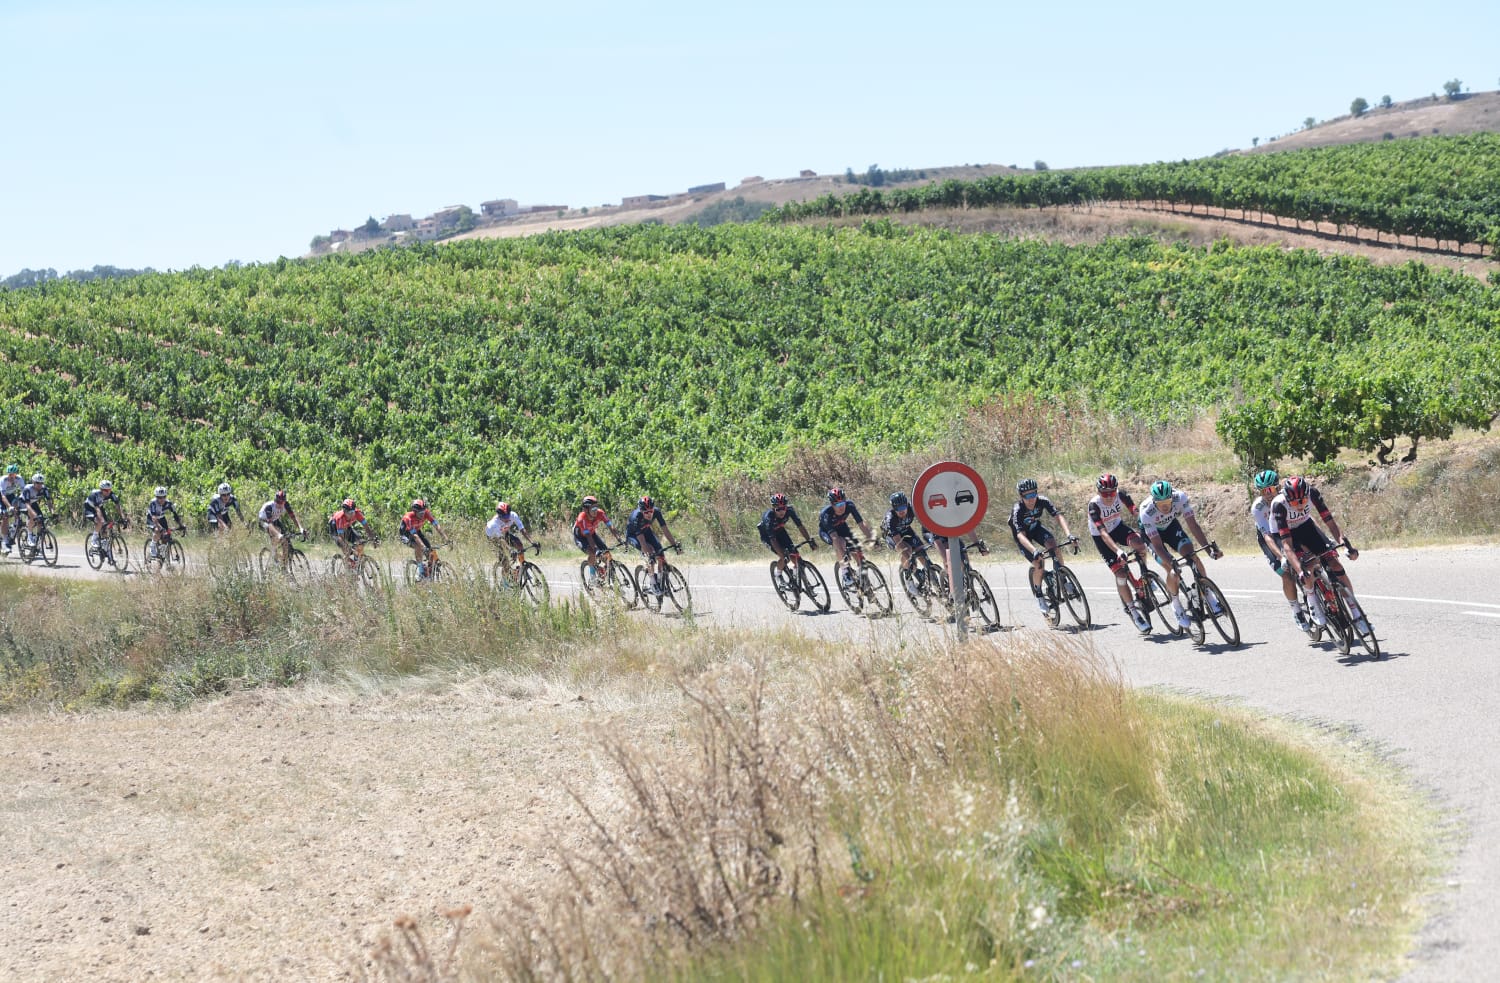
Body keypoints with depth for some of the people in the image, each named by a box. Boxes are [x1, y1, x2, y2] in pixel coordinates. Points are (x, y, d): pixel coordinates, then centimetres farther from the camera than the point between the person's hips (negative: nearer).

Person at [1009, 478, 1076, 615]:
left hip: (1036, 528, 3)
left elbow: (1058, 516, -36)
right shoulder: (1017, 510, -36)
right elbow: (1021, 535, -46)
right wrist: (1034, 551, -61)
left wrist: (1068, 534, -52)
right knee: (1038, 564, -17)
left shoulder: (1042, 501, -27)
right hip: (1022, 533, -3)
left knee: (1052, 544, -28)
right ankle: (1039, 597, 4)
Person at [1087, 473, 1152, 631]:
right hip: (1100, 537, -3)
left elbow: (1137, 514, -26)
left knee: (1138, 543, -30)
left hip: (1118, 526, 3)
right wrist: (1118, 551, -51)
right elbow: (1103, 533, -38)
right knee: (1120, 573, -13)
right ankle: (1132, 610, 3)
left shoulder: (1121, 494, -22)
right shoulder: (1094, 505, -31)